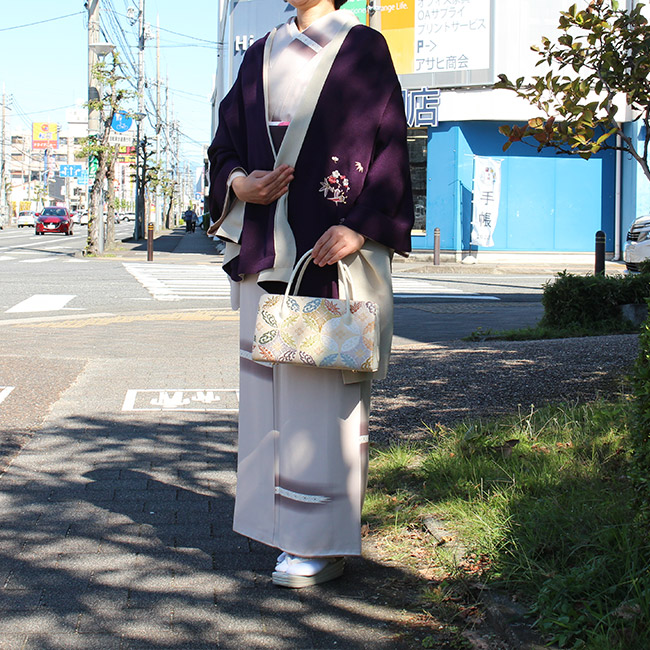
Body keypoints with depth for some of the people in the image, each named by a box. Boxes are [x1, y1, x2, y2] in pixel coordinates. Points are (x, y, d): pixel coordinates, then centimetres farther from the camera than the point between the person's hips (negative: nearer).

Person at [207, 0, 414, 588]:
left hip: (334, 254, -6)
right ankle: (292, 526, 17)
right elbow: (226, 145, 19)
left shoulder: (364, 48, 2)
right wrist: (240, 184, -4)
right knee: (271, 387, 6)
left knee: (324, 390, -6)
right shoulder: (262, 55, 17)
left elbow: (390, 148, -5)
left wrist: (359, 228, -17)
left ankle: (323, 543, 2)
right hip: (267, 253, 6)